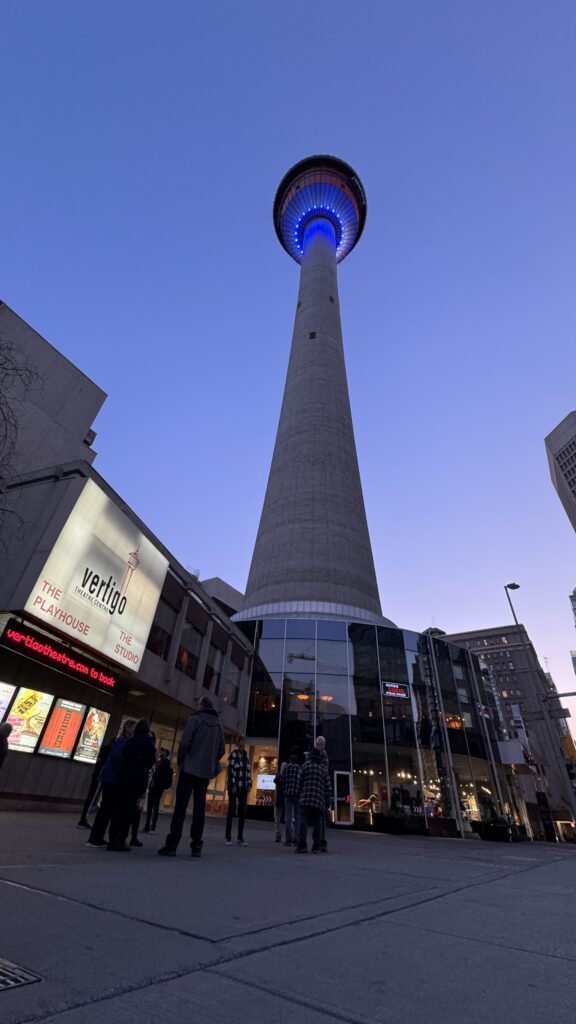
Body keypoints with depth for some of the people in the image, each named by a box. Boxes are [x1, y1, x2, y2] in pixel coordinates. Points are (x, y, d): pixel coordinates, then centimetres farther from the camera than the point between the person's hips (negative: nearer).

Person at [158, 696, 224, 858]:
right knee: (199, 807, 9)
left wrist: (180, 762, 2)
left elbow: (185, 743, -11)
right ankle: (196, 845, 8)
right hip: (206, 771, 4)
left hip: (190, 768, -4)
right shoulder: (218, 725, 10)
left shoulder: (195, 719, -5)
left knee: (181, 806, 1)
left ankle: (172, 844, 0)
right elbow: (221, 749, 10)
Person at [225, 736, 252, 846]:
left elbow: (248, 771, 15)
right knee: (232, 811, -1)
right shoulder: (234, 754, -8)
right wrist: (232, 785, -17)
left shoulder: (246, 756, 14)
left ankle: (240, 837, 15)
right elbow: (230, 770, -14)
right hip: (234, 786, -7)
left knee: (243, 811, 7)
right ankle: (228, 837, 8)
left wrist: (249, 784, 8)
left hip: (243, 787, 7)